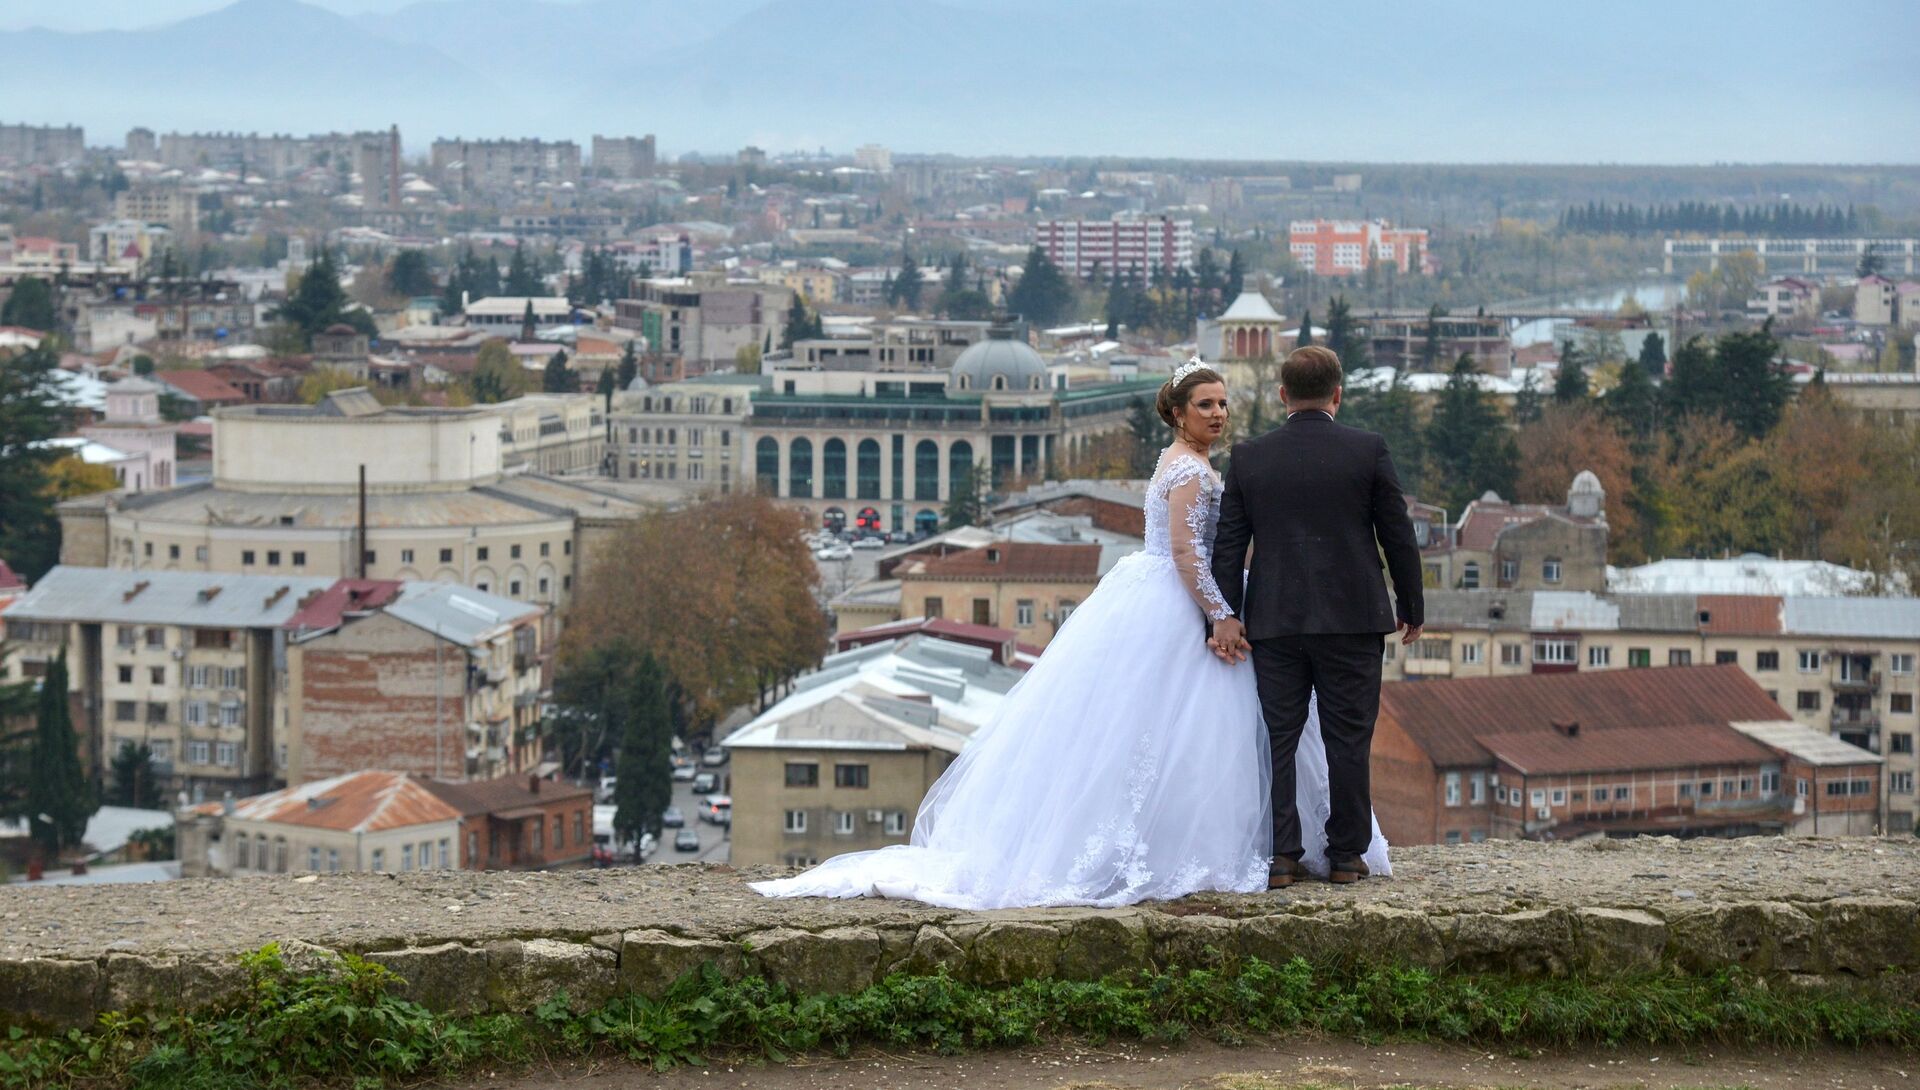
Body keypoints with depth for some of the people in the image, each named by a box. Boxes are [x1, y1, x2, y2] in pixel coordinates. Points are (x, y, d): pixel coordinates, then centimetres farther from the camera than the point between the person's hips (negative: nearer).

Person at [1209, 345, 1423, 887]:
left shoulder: (1248, 456, 2)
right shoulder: (1368, 450, -3)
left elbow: (1228, 543, 1)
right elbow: (1398, 536, 0)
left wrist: (1226, 614, 4)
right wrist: (1411, 609, 11)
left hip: (1274, 621, 1)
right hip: (1352, 619, -1)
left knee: (1277, 738, 6)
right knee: (1347, 738, 6)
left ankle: (1281, 854, 4)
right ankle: (1347, 854, 9)